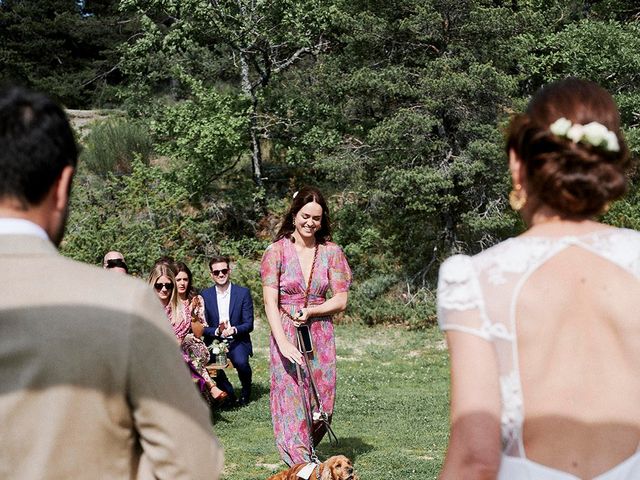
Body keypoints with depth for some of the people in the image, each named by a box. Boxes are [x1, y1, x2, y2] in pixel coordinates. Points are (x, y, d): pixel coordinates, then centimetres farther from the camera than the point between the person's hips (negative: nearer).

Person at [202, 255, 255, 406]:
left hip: (237, 341, -1)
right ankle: (229, 394, 1)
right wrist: (217, 331, -19)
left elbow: (249, 324, -2)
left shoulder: (243, 293, 1)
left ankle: (246, 392, 4)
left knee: (241, 362, -31)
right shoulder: (205, 295, 4)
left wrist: (234, 330, -22)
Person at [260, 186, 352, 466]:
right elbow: (270, 303, -9)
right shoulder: (277, 251, -2)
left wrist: (310, 311, -12)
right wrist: (283, 342, -20)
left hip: (320, 335, 3)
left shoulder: (331, 252, 5)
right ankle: (301, 465, -3)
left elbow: (341, 300, 5)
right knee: (292, 400, -7)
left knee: (321, 404, 3)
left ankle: (305, 452, 24)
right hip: (286, 335, -3)